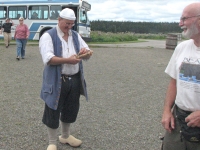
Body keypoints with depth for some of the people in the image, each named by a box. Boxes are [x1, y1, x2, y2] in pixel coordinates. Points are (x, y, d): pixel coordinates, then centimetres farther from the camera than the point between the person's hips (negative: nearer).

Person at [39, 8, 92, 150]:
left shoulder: (76, 35, 11)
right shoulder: (48, 36, -8)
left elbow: (88, 55, 12)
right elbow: (48, 59, -20)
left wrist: (85, 52, -12)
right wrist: (68, 60, -30)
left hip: (75, 80, 6)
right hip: (56, 81, -6)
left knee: (71, 110, 18)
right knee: (53, 112, 5)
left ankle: (65, 136, 40)